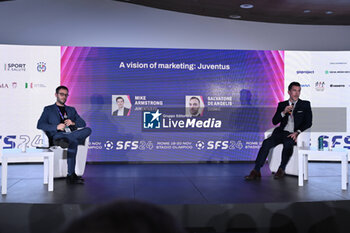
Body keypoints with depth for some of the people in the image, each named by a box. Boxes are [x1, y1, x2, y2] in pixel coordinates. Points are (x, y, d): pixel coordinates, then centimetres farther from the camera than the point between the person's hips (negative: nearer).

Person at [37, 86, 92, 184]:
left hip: (73, 133, 4)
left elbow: (83, 123, 24)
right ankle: (71, 175, -38)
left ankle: (65, 139, -46)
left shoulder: (71, 110, 32)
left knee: (88, 130, -30)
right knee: (73, 142, -38)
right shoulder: (48, 109, 21)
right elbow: (40, 125, 5)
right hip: (57, 135, -3)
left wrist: (73, 123, 0)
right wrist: (56, 127, -11)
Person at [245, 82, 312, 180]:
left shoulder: (305, 104, 11)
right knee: (266, 143, -24)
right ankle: (256, 171, -24)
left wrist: (297, 132, -15)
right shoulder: (282, 104, 17)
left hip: (294, 134, -3)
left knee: (287, 143, -36)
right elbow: (274, 121, 10)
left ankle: (281, 170, -20)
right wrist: (284, 112, -8)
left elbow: (308, 122, 2)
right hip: (281, 132, 3)